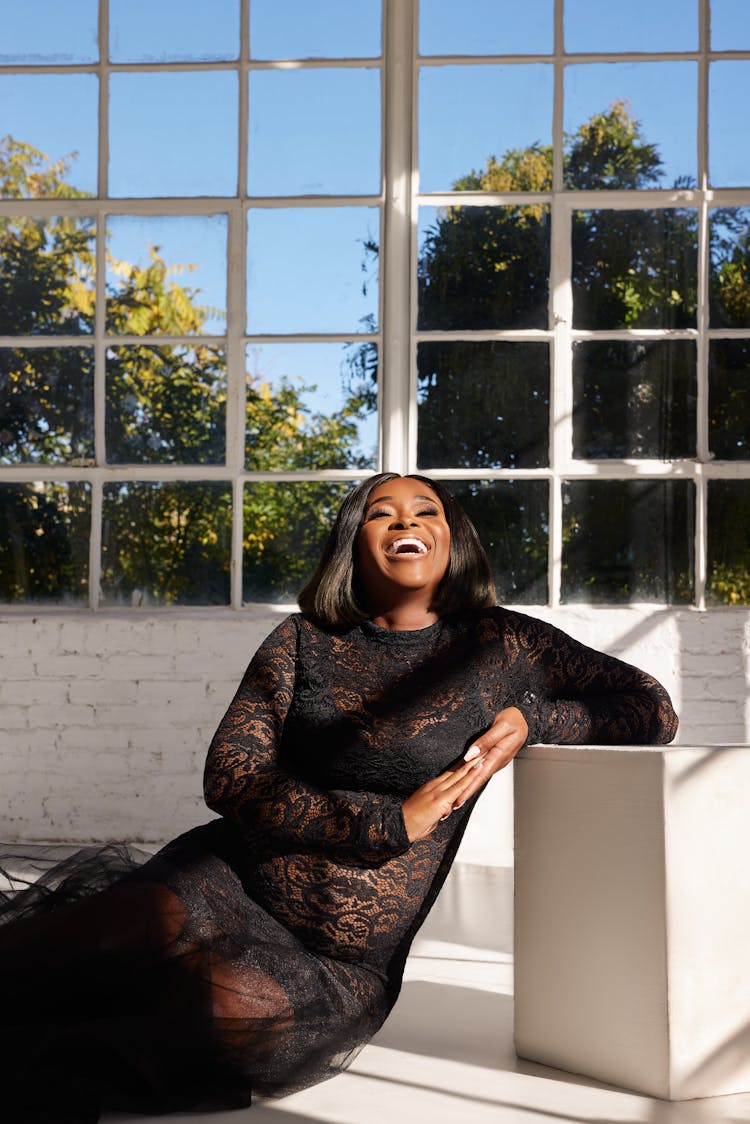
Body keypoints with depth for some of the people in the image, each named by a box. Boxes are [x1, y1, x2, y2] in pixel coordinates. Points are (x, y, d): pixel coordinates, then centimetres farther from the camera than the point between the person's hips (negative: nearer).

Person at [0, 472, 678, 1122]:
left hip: (347, 963, 0)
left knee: (240, 999, -36)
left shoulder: (498, 645, 8)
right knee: (155, 922, -37)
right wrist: (393, 820, -10)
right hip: (231, 876, 1)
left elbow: (654, 711, 11)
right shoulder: (303, 642, 8)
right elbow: (230, 777, -3)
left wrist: (531, 718, -6)